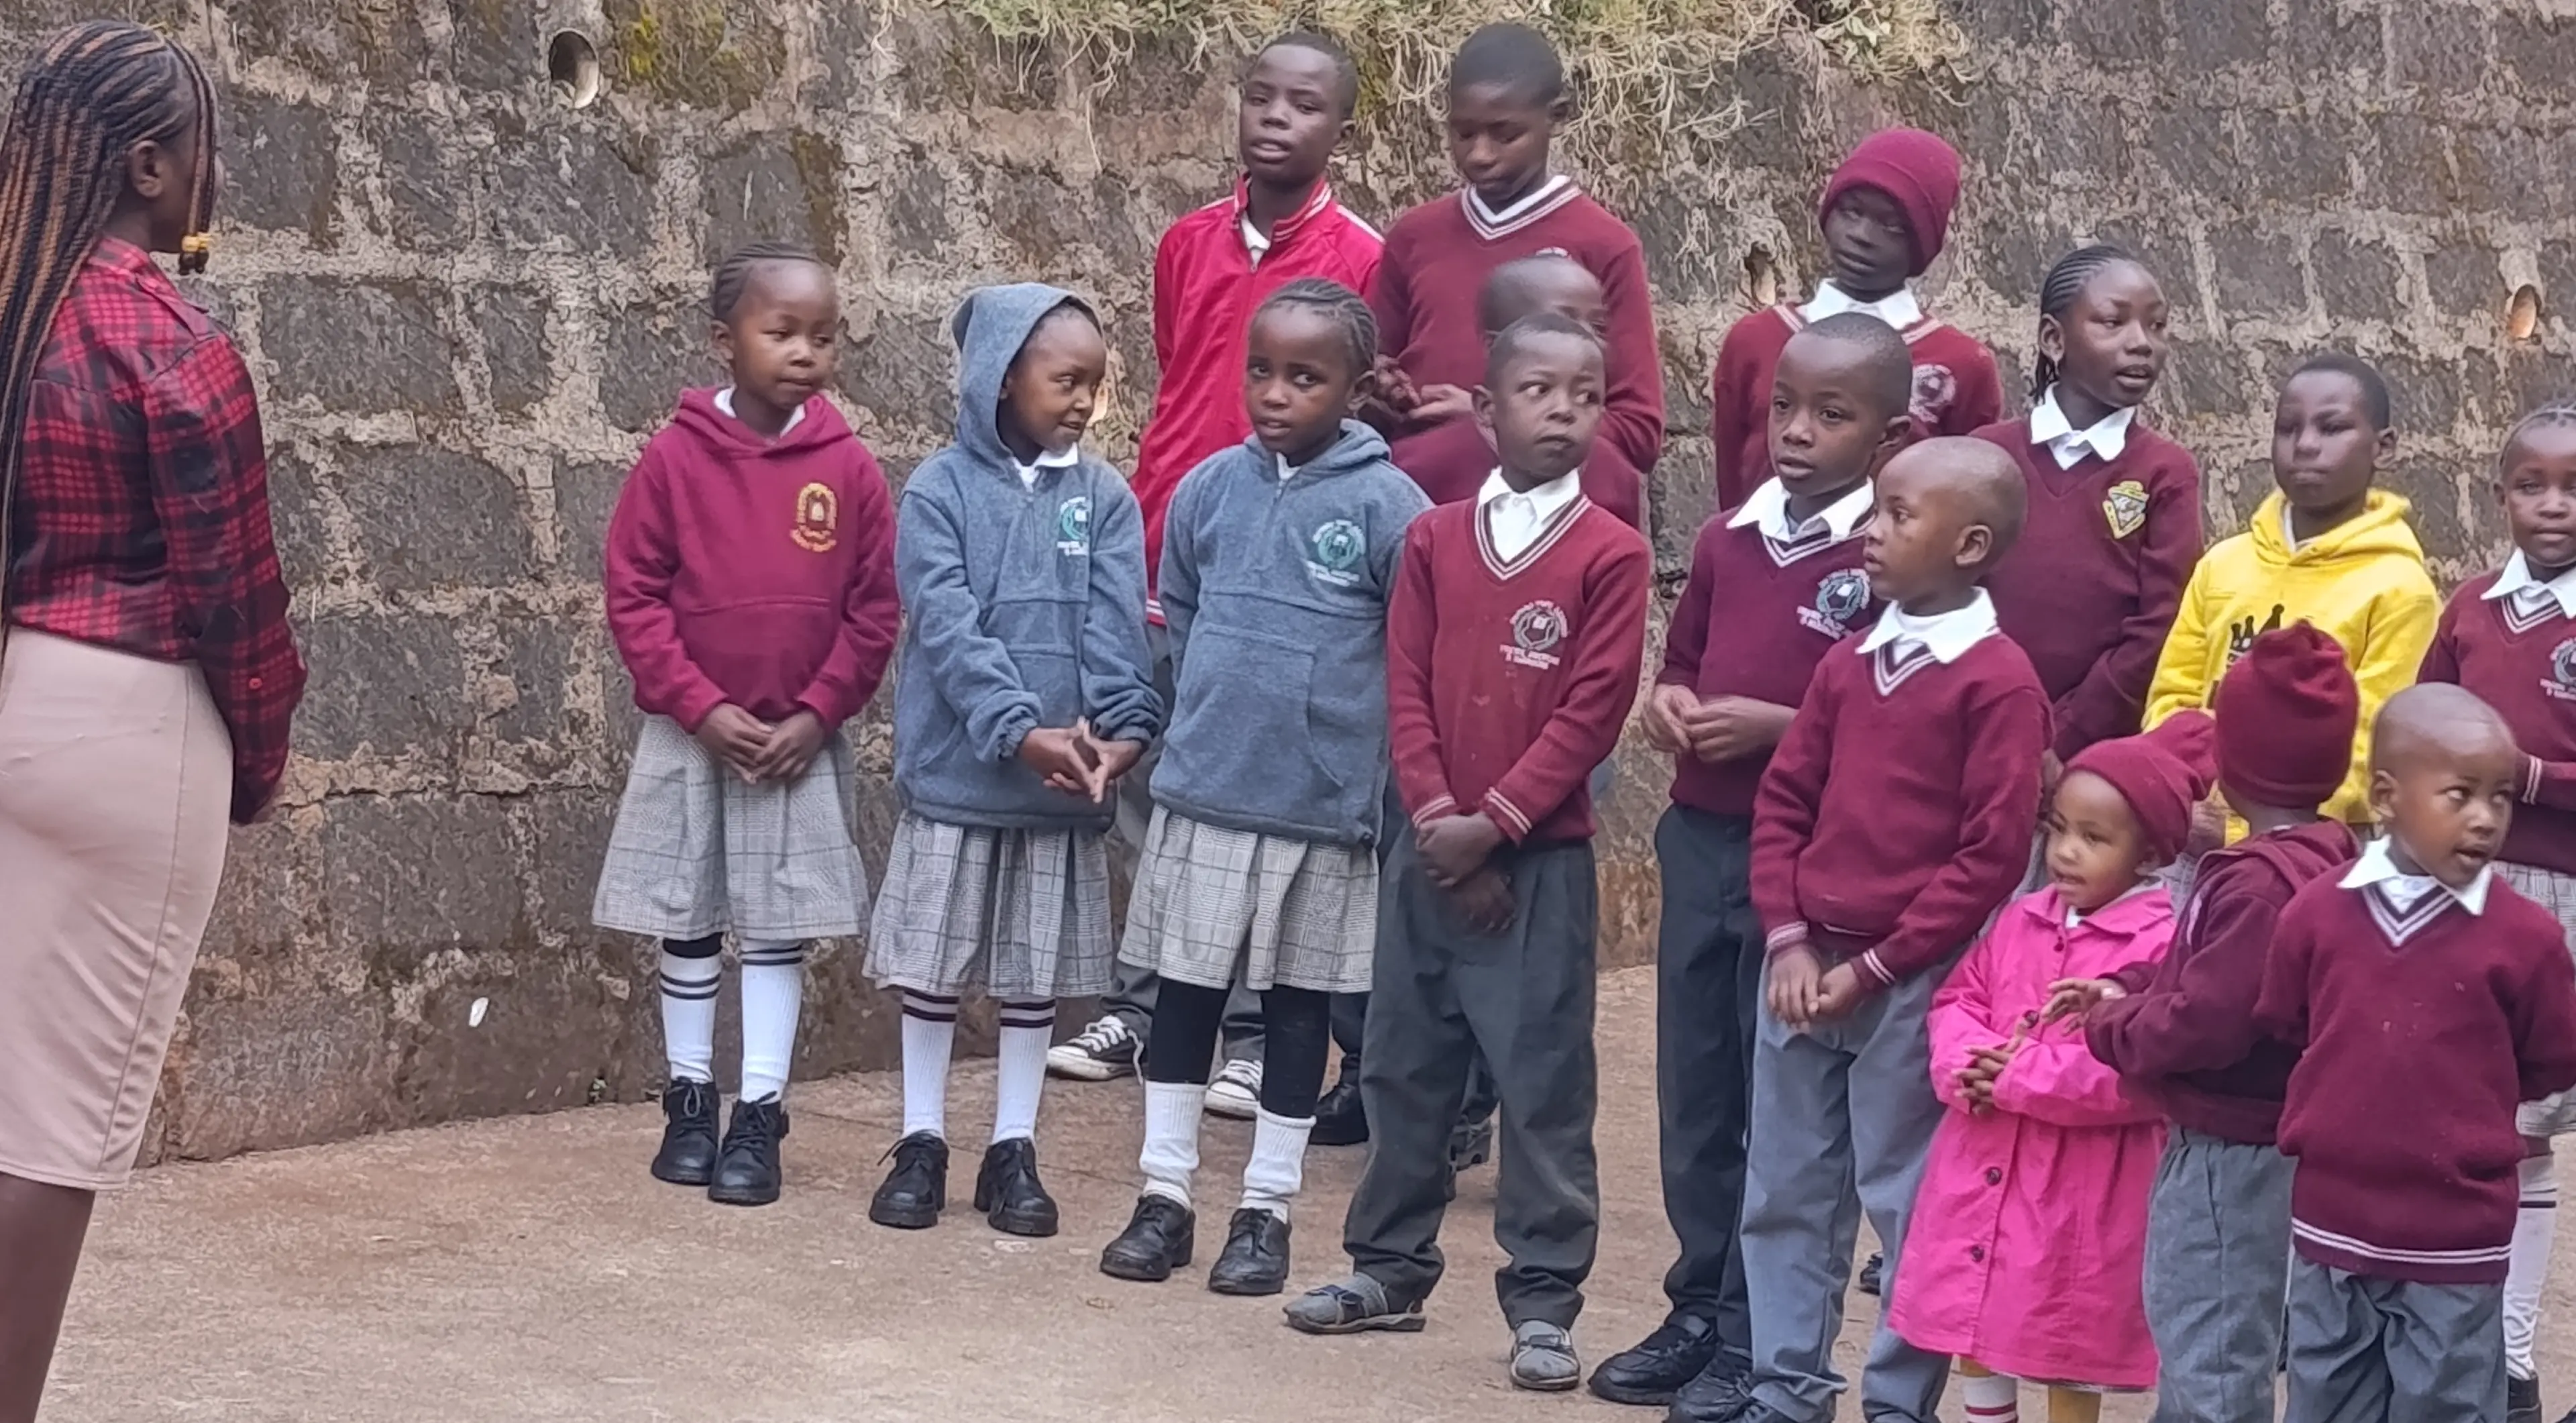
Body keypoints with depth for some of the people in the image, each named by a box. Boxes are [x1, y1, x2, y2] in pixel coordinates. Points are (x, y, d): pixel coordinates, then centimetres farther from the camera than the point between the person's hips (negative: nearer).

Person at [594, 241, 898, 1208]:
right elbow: (633, 595, -7)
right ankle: (689, 1101, 22)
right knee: (687, 927, 10)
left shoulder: (850, 469, -5)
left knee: (777, 929, 3)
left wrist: (818, 712, -8)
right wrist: (704, 708, -12)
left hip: (802, 742, 0)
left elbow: (874, 610, -1)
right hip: (690, 738, 0)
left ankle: (759, 1117, 9)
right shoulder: (677, 457, -9)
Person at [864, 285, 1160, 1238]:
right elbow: (949, 630, -15)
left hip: (1067, 790, 2)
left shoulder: (1104, 499, 3)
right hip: (955, 777, -2)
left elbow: (1116, 625, -6)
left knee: (1036, 976, 10)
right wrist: (1022, 733, -26)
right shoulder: (940, 493, -6)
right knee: (931, 969, 7)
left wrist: (1117, 729, -23)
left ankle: (1014, 1150, 22)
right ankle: (921, 1143, 21)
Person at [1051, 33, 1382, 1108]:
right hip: (1168, 565, 5)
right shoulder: (1186, 246, 10)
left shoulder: (1363, 263, -5)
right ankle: (1141, 1005, 20)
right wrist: (1133, 543, 13)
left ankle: (1254, 1034, 6)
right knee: (1149, 793, 9)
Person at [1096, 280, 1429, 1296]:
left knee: (1299, 1004, 9)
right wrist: (1209, 718, 10)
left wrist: (1375, 766, -5)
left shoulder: (1388, 506, -10)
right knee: (1184, 990, 8)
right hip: (1200, 794, 3)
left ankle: (1266, 1211, 19)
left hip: (1324, 805, -3)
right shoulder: (1211, 487, 1)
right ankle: (1163, 1195, 19)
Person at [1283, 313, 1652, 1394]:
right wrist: (1437, 815, -10)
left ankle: (1542, 1300, 5)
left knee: (1543, 1081, -1)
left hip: (1542, 858, -4)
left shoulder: (1611, 553, -5)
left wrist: (1494, 823, -14)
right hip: (1429, 850, 4)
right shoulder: (1433, 540, 6)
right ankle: (1391, 1265, 25)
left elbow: (1593, 710, -10)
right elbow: (1408, 689, 3)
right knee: (1403, 1064, 12)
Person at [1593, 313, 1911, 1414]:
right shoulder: (1729, 538, 9)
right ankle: (1699, 1309, 26)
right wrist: (1667, 700, 1)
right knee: (1693, 1089, 14)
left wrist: (1776, 725, -20)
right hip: (1699, 838, 7)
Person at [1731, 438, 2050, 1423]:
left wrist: (1874, 967, -12)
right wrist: (1788, 941, -2)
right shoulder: (1850, 662, 9)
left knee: (1907, 1199, 2)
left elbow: (1992, 855, -14)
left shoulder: (1999, 682, -11)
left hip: (1910, 982, -7)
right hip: (1805, 968, 7)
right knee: (1785, 1190, 13)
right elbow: (1784, 800, 11)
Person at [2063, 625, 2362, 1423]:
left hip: (2225, 1153, -10)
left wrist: (2112, 1027, -10)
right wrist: (2127, 989, 2)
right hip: (2244, 1144, 10)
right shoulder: (2325, 857, 7)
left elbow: (2207, 1023, -28)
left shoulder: (2258, 884, -26)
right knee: (2202, 1342, 23)